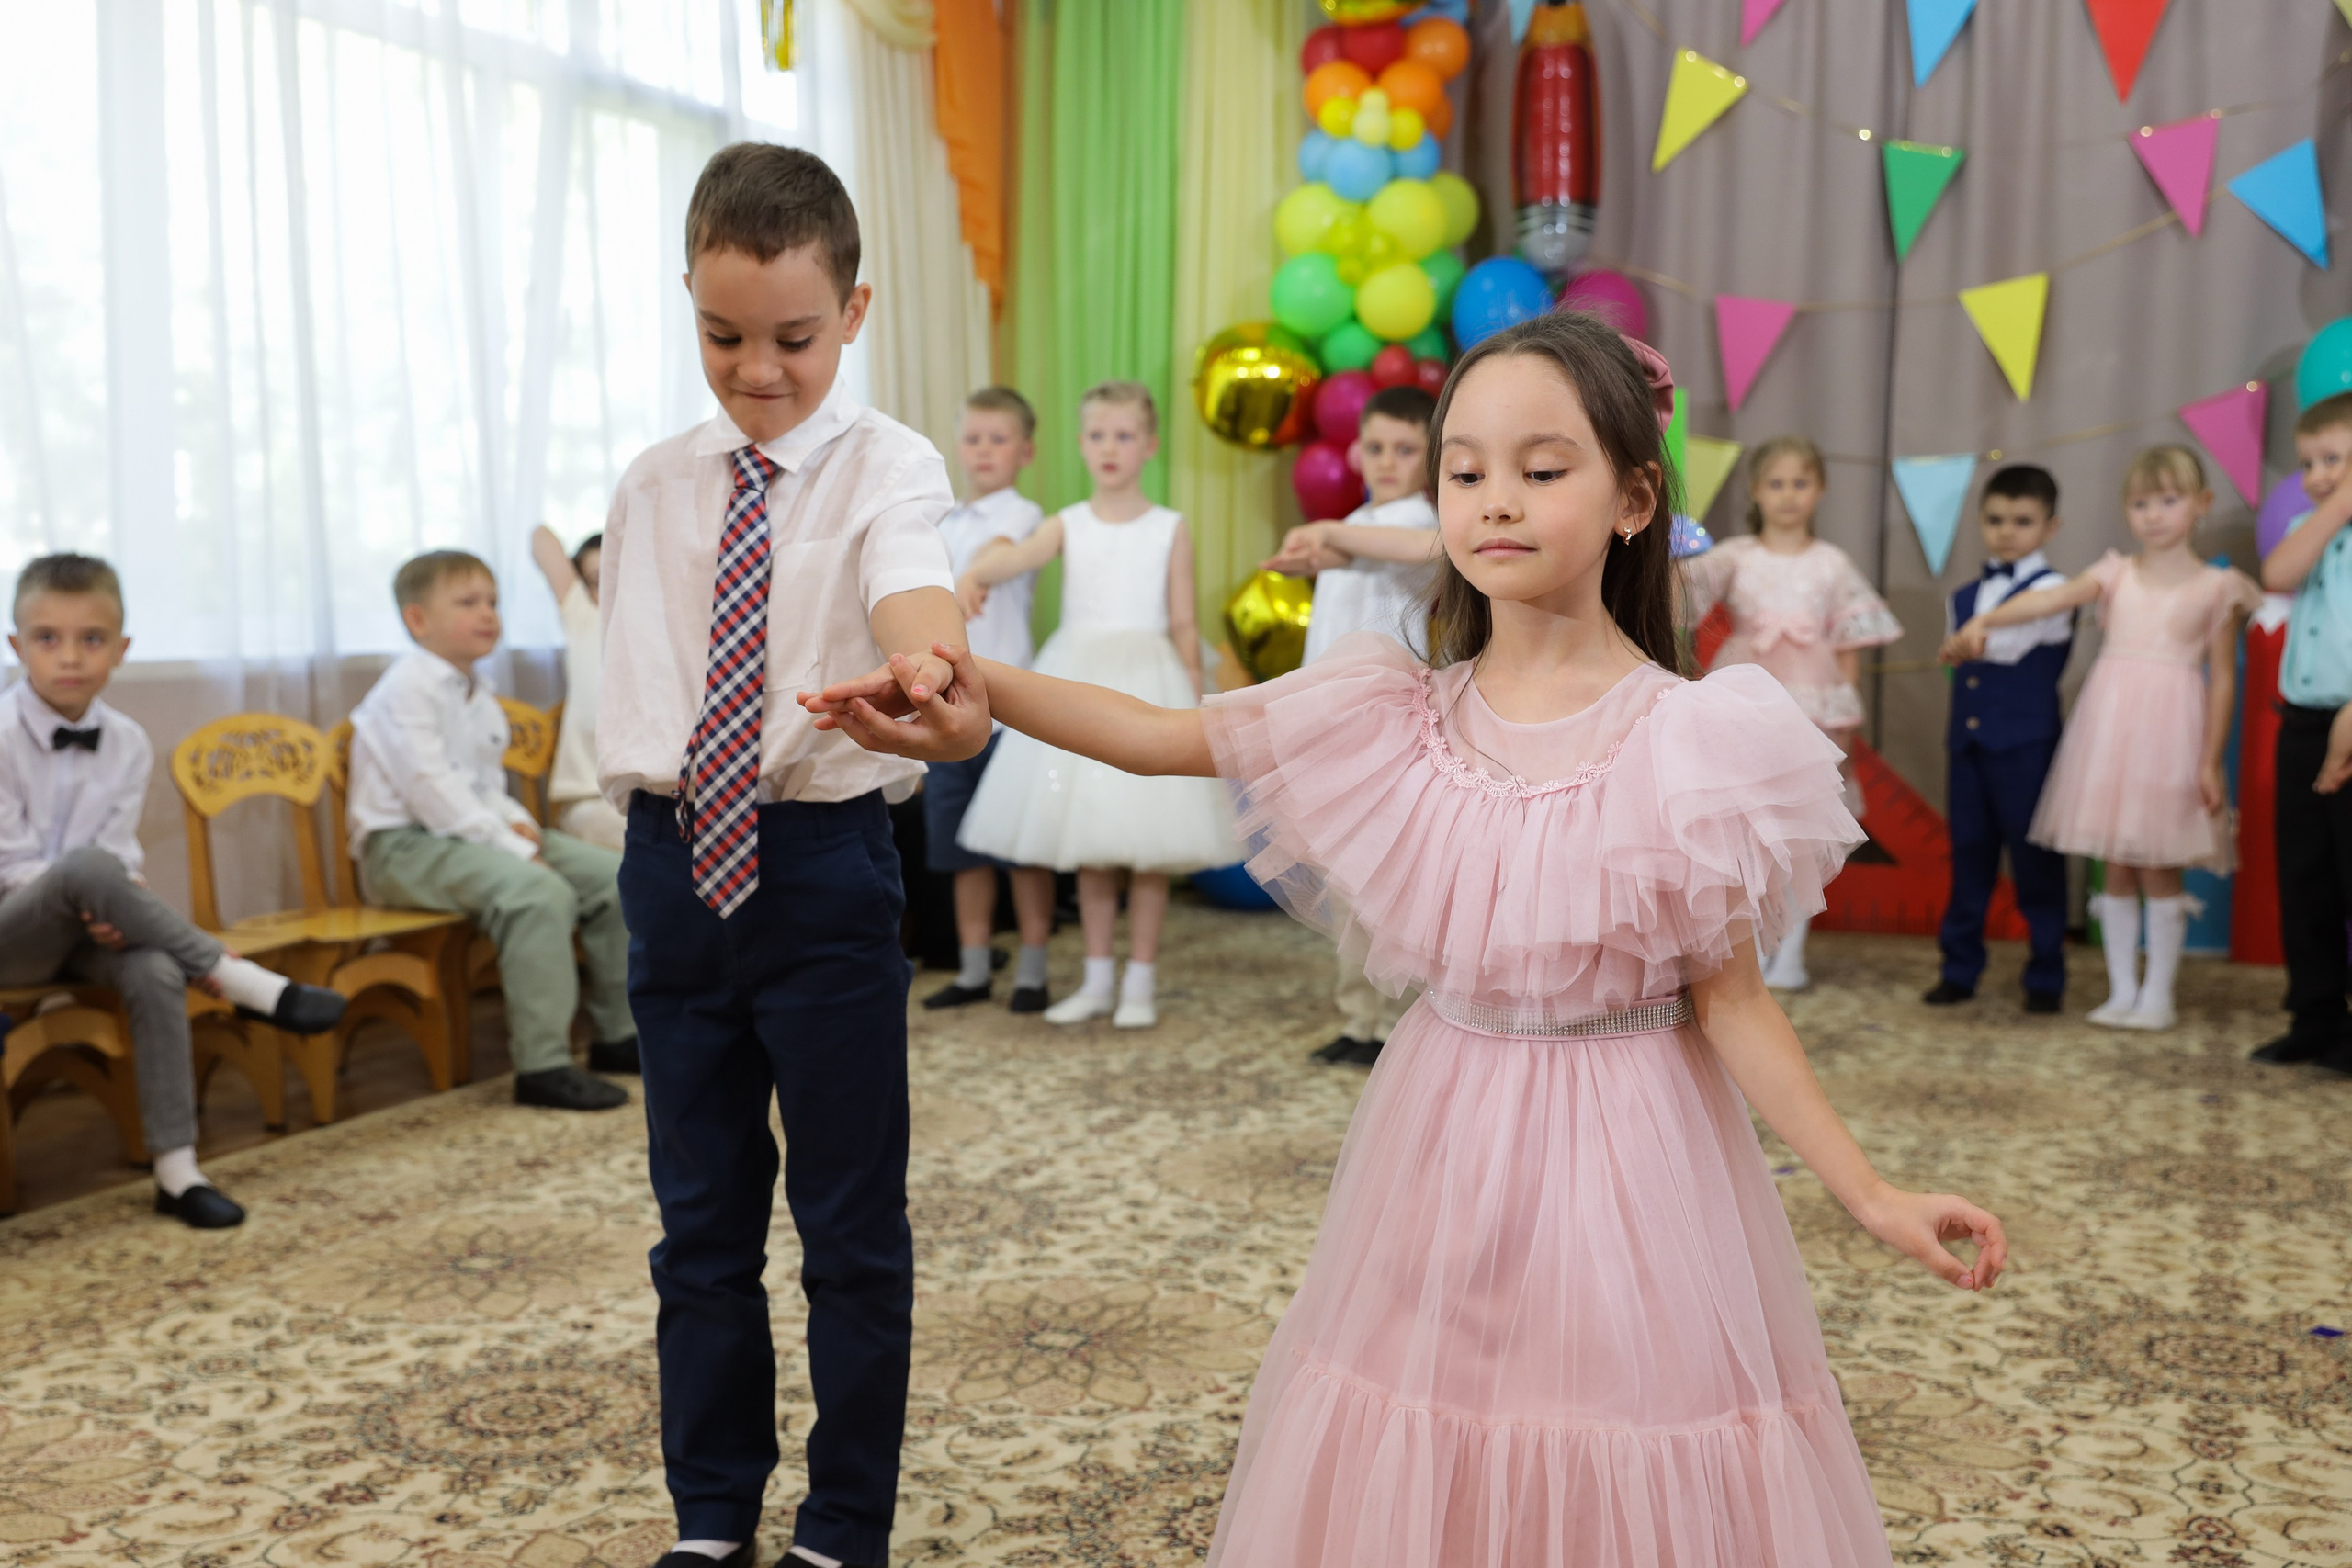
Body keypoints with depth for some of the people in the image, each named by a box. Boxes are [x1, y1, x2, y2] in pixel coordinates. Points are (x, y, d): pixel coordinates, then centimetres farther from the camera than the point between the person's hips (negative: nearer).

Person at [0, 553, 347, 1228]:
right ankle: (243, 982, -29)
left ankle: (176, 1168, -23)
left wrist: (114, 908, -20)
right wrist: (92, 892, -24)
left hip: (80, 925, 4)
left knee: (155, 973, -30)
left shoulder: (127, 743, 1)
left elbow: (122, 852, 1)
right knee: (86, 867, -36)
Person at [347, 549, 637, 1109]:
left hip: (471, 831, 10)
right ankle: (542, 1066, -31)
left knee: (611, 876, -1)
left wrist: (516, 821, 1)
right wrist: (513, 849, -23)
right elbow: (432, 790, -22)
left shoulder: (478, 697, 17)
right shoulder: (405, 690, -13)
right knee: (540, 893, -34)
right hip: (405, 843, -10)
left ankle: (617, 1035, 8)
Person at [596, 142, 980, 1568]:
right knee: (701, 1214, 15)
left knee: (852, 1222, 6)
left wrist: (931, 668, -51)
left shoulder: (888, 467, -6)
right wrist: (654, 773, -4)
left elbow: (915, 594, -30)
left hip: (824, 860, -4)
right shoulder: (653, 489, 9)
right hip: (674, 857, 5)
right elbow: (631, 685, 13)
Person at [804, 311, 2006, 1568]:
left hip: (1626, 1153, -3)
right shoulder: (1403, 722, -5)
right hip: (1446, 1142, 3)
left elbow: (1729, 1003, -8)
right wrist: (987, 693, -23)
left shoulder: (1684, 745, -12)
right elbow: (1163, 735, -8)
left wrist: (1873, 1197, -12)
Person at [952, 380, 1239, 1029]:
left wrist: (1192, 707, -2)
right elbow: (1020, 555, -17)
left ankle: (1140, 981, 12)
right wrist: (972, 573, -39)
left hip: (1147, 683, -2)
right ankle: (1097, 980, 20)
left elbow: (1184, 626, 2)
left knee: (1148, 841, -1)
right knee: (1088, 844, 8)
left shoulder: (1170, 530, 2)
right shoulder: (1070, 524, 4)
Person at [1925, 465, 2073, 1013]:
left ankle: (2045, 977, 12)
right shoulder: (1963, 597, 14)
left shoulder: (2051, 590, -4)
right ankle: (1959, 968, 18)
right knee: (1968, 854, 9)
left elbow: (2009, 640, -20)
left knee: (2034, 860, 1)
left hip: (2025, 746, -5)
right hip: (1966, 741, 5)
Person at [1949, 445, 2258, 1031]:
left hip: (2169, 733, -2)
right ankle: (2122, 990, 17)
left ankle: (2158, 994, 12)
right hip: (2110, 730, 3)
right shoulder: (2117, 574, 8)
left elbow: (2222, 678, 1)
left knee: (2158, 868, 0)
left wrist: (2210, 762, -4)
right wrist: (1984, 620, -28)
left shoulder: (2215, 588, 2)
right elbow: (2053, 598, -10)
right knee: (2116, 868, 7)